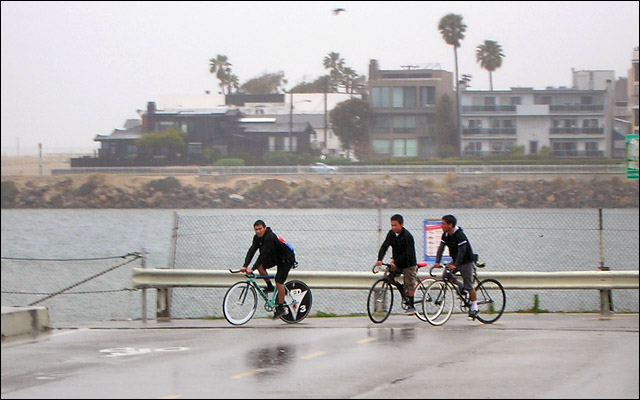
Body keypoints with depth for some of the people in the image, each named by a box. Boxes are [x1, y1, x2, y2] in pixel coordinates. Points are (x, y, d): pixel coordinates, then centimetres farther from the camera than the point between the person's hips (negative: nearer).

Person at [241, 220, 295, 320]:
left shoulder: (270, 237, -32)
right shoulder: (257, 237, -7)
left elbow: (264, 254, -36)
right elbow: (252, 251, -13)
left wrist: (252, 269, -39)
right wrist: (245, 266, -26)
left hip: (286, 258, -8)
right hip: (275, 257, 8)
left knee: (279, 281, -15)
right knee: (260, 265, -13)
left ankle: (281, 308, -5)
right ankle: (270, 286, 5)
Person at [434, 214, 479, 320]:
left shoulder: (460, 235, -26)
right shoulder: (445, 235, -3)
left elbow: (462, 251, -28)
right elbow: (441, 248, -6)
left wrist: (455, 265, -33)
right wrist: (437, 262, -18)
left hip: (466, 261, -8)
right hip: (455, 260, 8)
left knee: (468, 285, -6)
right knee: (446, 274, -10)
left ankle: (474, 307, 5)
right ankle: (460, 286, 15)